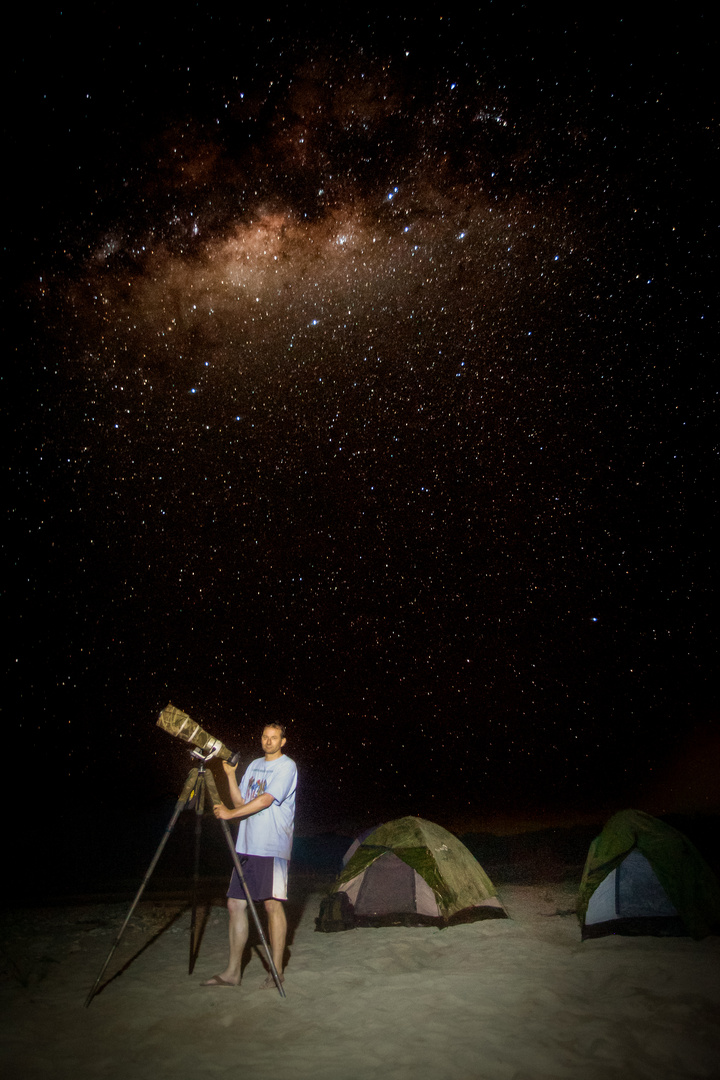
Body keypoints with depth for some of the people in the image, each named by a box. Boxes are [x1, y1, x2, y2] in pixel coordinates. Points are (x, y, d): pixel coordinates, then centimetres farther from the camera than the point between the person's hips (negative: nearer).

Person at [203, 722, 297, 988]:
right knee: (235, 904, 6)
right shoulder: (254, 765, 17)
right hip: (246, 846, 7)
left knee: (272, 904, -4)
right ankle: (232, 972, 17)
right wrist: (230, 774, 3)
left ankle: (276, 971, 9)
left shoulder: (287, 766, -6)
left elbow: (266, 800, -14)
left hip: (272, 847, -7)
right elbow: (241, 801, 15)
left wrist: (230, 814, -12)